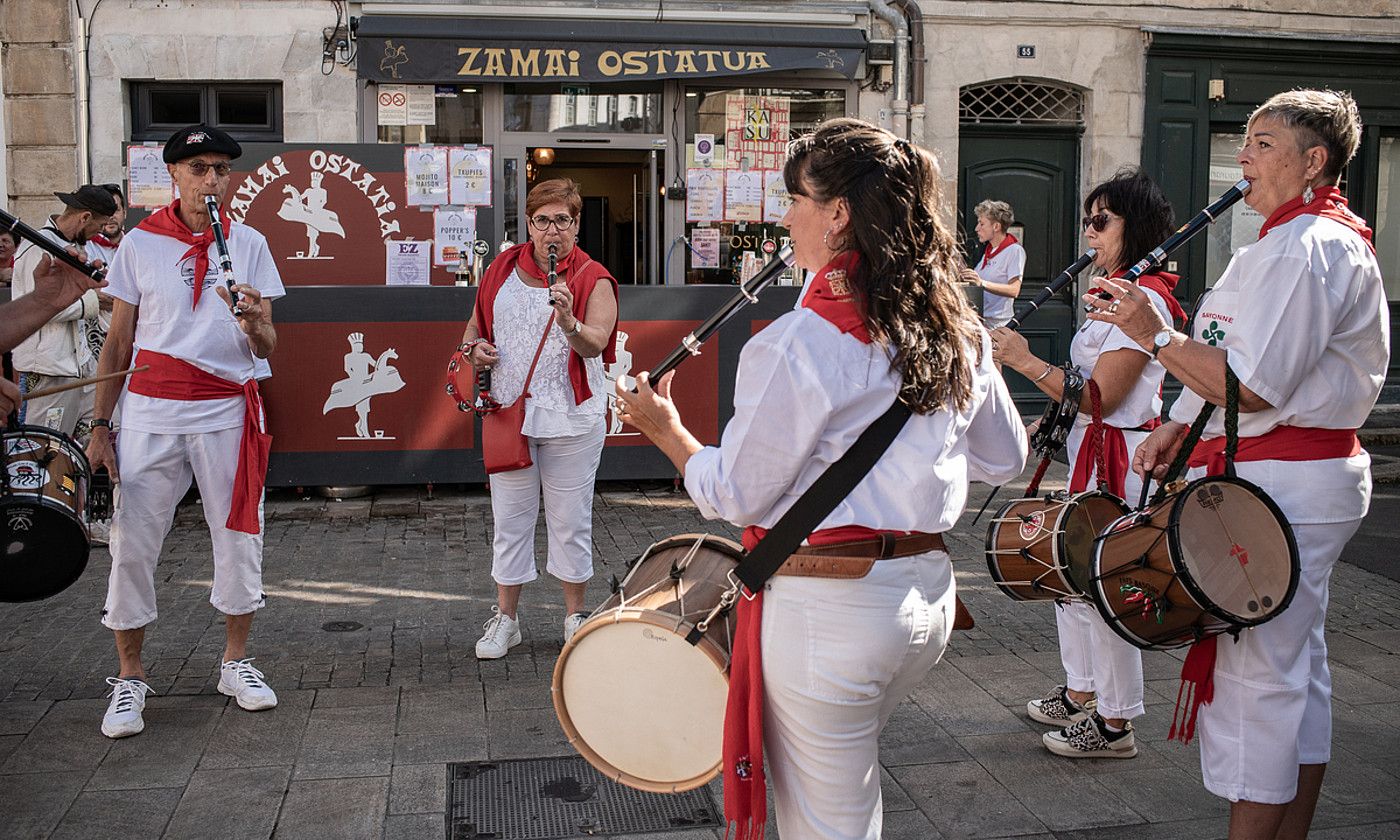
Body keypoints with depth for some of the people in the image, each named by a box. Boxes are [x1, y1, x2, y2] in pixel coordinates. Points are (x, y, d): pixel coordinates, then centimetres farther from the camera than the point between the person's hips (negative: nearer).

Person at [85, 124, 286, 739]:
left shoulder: (249, 244, 5)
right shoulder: (140, 244, 4)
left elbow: (266, 349, 3)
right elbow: (118, 342, 7)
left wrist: (256, 326, -20)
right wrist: (100, 426, 2)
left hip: (227, 411, 1)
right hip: (150, 411, 0)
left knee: (239, 537, 6)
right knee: (132, 543, -1)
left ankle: (236, 660, 23)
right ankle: (129, 676, 14)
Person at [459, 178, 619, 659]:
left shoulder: (593, 279, -4)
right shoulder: (502, 269, 8)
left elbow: (595, 344, -19)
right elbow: (475, 326, 20)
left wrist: (569, 322, -39)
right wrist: (474, 349, -2)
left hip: (571, 419, -3)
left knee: (571, 519, 5)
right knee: (509, 518, 9)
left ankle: (575, 614, 21)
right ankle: (505, 618, 21)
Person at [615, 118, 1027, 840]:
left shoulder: (796, 344, -19)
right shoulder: (958, 330, 2)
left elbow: (735, 497, -11)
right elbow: (1004, 461, 14)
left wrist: (665, 429, 5)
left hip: (826, 610, -7)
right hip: (927, 592, 7)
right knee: (851, 780, 29)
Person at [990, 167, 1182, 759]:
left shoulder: (1144, 298, -18)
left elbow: (1100, 397, -23)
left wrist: (1025, 361, -21)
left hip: (1118, 456, -11)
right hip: (1091, 449, 11)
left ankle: (1115, 724, 10)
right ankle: (1080, 693, 33)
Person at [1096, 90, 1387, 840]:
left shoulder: (1302, 248, -17)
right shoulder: (1327, 238, 18)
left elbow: (1253, 387, -24)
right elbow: (1250, 366, 21)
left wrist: (1154, 334, -18)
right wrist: (1182, 425, 11)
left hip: (1281, 487, -11)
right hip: (1307, 477, 11)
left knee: (1258, 671, -4)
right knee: (1295, 666, 17)